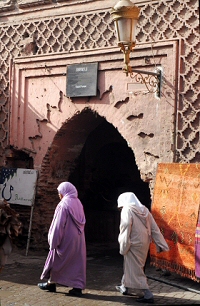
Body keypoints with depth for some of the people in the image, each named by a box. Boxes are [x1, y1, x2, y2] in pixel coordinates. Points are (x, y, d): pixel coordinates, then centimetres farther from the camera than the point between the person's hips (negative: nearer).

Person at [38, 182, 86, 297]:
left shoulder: (64, 204, -15)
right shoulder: (78, 203, 7)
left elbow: (59, 225, -17)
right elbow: (82, 222, 11)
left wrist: (54, 241, -13)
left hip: (66, 239, -7)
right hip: (78, 239, 7)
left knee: (56, 260, 9)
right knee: (77, 262, 7)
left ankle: (51, 283, 21)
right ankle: (78, 287, 5)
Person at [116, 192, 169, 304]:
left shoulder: (127, 210, -11)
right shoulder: (144, 210, 9)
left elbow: (126, 229, -18)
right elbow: (154, 228, 6)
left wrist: (123, 247, -14)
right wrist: (161, 244, 6)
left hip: (134, 244, -8)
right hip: (145, 243, 8)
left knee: (135, 269, 0)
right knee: (130, 265, 24)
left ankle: (147, 295, -4)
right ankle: (125, 287, 39)